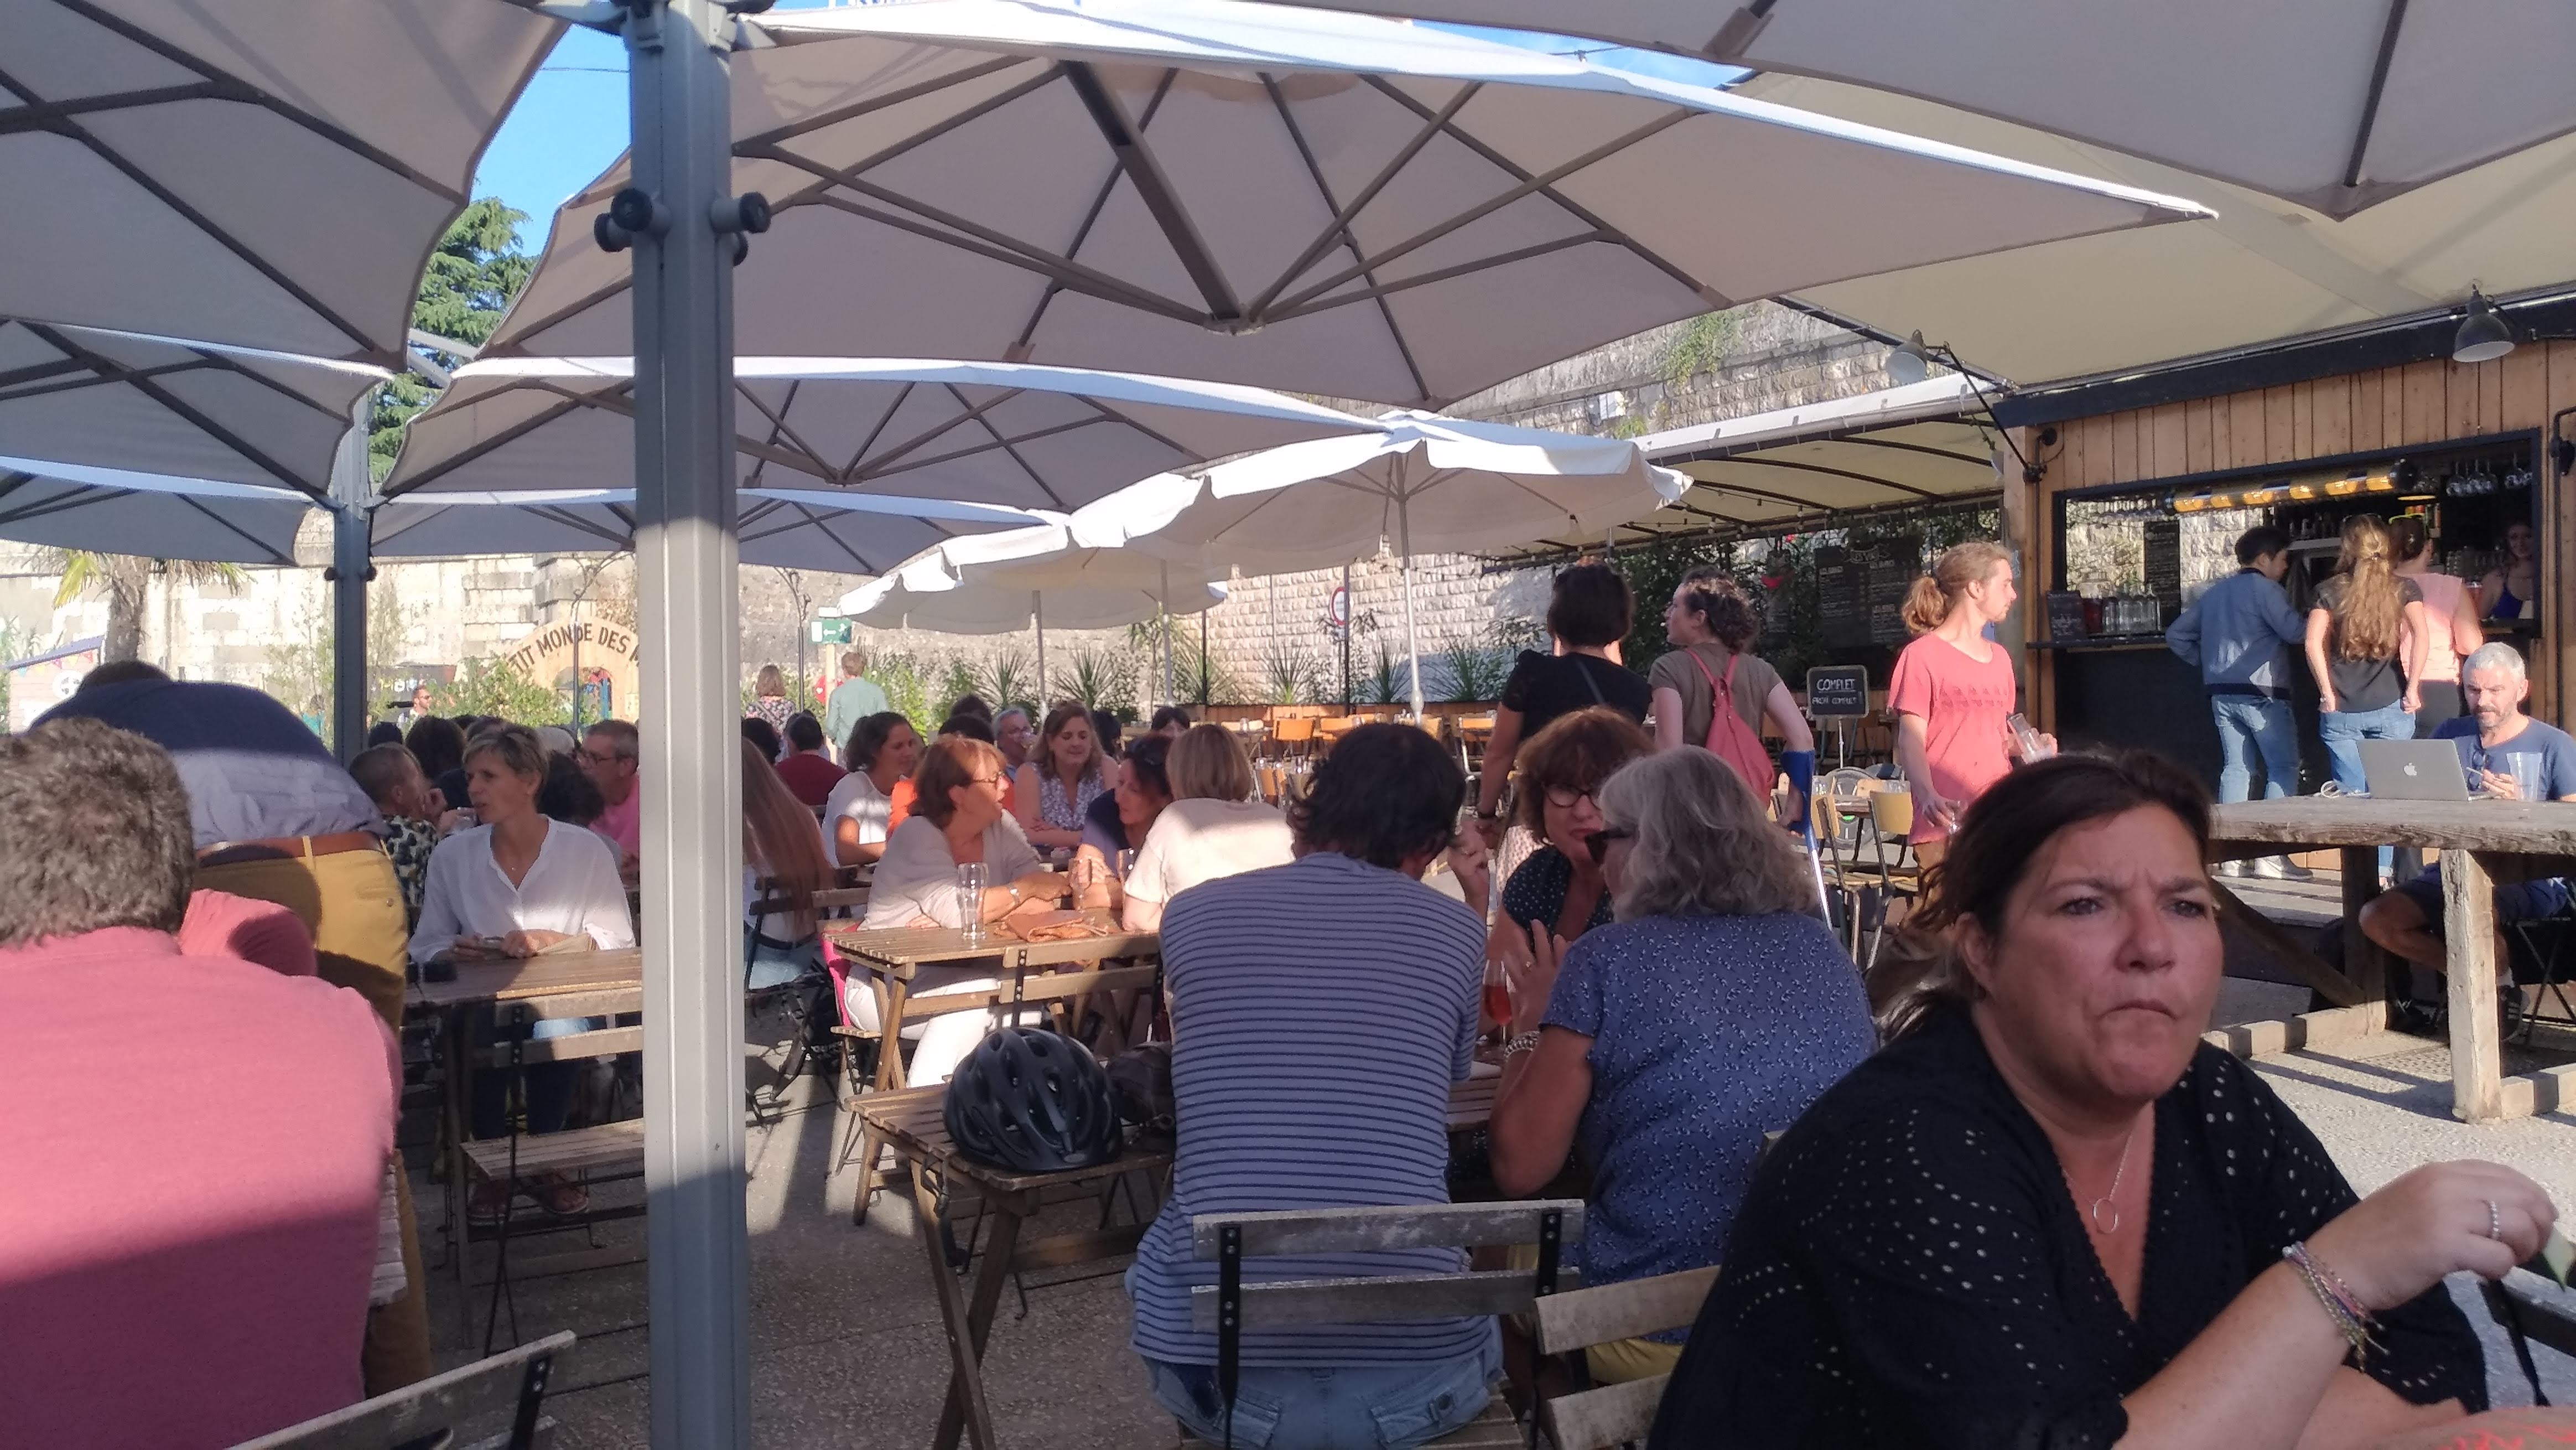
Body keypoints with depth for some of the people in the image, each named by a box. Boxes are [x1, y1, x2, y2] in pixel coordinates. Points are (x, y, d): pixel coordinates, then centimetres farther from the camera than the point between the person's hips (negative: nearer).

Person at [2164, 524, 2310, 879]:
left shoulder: (2214, 593, 16)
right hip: (2261, 693, -7)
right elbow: (2295, 632, -15)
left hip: (2221, 694, 7)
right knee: (2284, 768, -2)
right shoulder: (2264, 589, -6)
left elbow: (2176, 635, 19)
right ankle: (2270, 855, -8)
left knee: (2235, 768, 8)